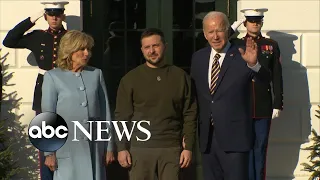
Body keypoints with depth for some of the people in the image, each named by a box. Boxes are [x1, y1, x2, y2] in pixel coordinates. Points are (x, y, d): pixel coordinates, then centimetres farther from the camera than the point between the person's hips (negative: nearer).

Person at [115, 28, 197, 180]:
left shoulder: (180, 77, 7)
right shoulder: (130, 79, 5)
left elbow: (190, 115, 6)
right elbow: (122, 116, 4)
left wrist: (188, 147, 1)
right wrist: (122, 148, -3)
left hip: (171, 148, 1)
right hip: (140, 148, 0)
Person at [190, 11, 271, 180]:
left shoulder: (241, 56, -7)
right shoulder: (198, 58, 9)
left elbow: (266, 78, -20)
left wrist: (253, 63, -41)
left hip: (234, 136, -5)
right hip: (206, 136, 5)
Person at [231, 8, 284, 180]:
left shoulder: (271, 45, 7)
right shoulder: (235, 45, 6)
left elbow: (277, 77, 6)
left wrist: (278, 104, 0)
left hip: (263, 107, 1)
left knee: (260, 148, 5)